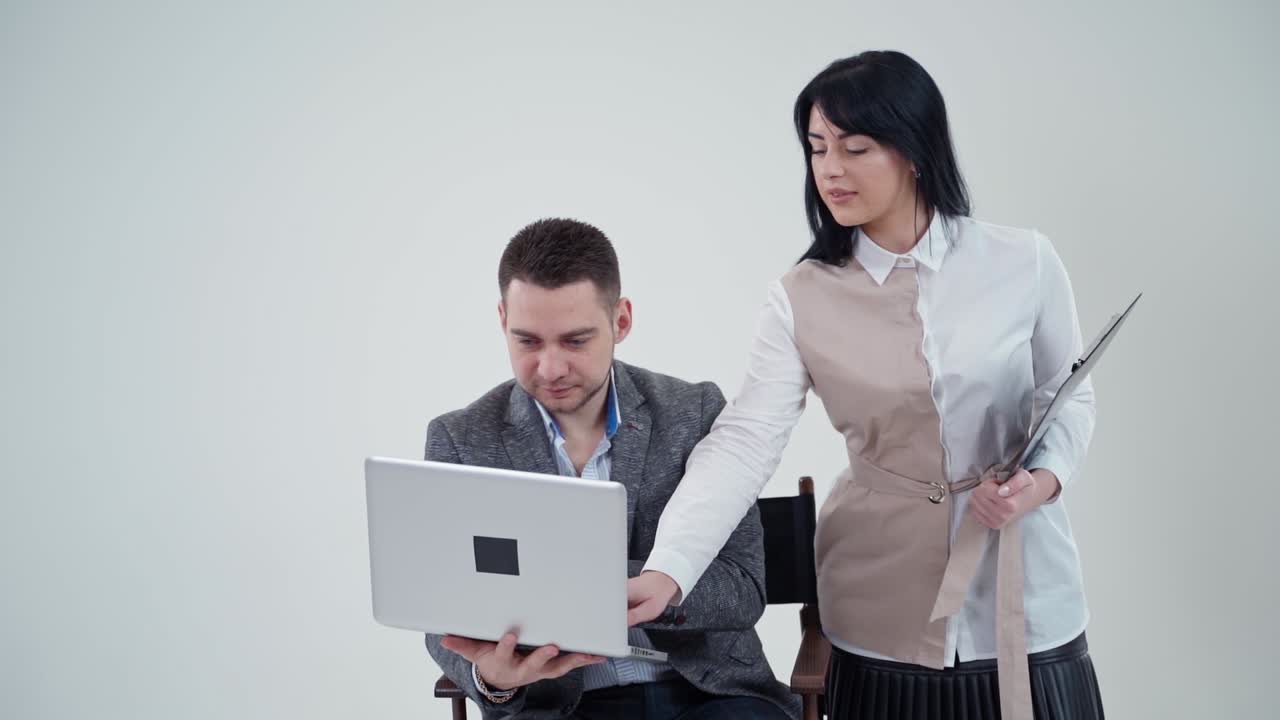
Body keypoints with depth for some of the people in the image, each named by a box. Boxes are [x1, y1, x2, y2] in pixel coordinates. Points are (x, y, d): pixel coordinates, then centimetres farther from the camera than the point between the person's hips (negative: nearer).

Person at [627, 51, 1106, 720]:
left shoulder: (1023, 263, -5)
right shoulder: (801, 300, -6)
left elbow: (1069, 397, 7)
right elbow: (743, 443, -16)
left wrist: (1044, 478, -14)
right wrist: (665, 573, -29)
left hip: (1020, 592, 0)